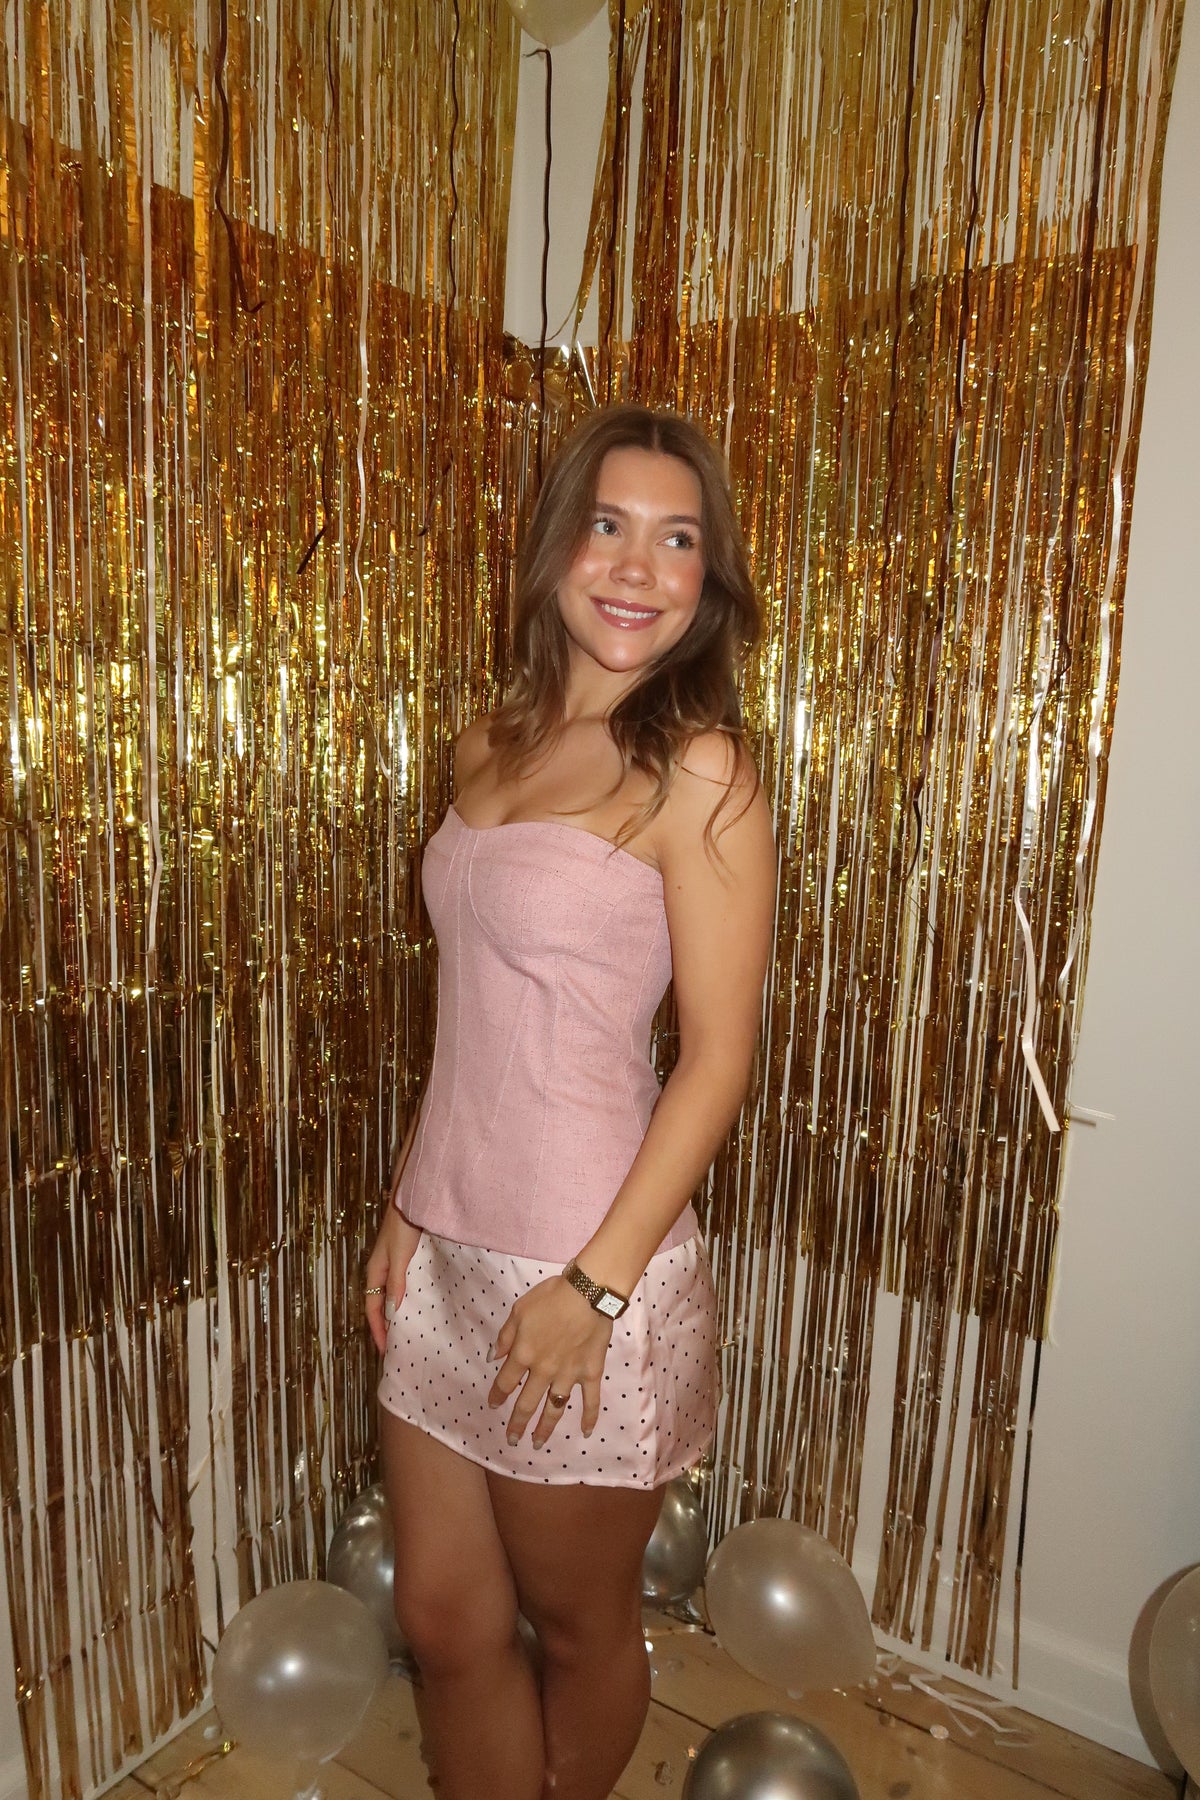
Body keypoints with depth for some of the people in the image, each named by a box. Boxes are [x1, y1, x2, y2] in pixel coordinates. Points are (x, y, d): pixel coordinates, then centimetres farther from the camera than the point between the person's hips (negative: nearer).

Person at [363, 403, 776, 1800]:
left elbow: (719, 1054, -14)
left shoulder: (697, 771, -14)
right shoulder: (494, 744, 6)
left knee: (576, 1626, 20)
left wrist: (598, 1284, -15)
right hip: (448, 1251, 6)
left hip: (586, 1263, -6)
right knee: (442, 1619, 22)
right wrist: (406, 1204, 12)